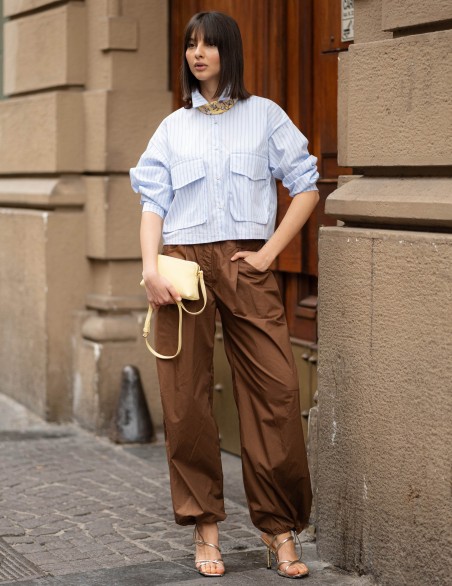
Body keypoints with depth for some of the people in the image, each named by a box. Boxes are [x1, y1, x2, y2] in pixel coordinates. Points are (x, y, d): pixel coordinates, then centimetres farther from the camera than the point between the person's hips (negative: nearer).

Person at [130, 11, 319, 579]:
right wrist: (149, 268, -7)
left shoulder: (265, 116, 11)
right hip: (184, 261, 1)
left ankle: (280, 529, 2)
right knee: (186, 395, -1)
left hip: (246, 264, -1)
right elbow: (153, 202, 8)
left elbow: (306, 189, 7)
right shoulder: (173, 127, 15)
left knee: (275, 389, -9)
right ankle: (204, 529, 10)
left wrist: (269, 252, -3)